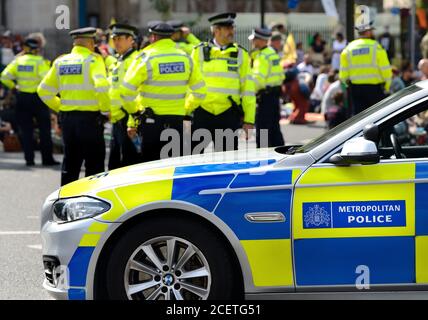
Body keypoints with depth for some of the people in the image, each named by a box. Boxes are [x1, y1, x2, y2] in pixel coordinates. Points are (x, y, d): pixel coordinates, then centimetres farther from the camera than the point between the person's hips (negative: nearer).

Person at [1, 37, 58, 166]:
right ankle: (47, 158, 7)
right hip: (38, 97, -3)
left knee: (26, 130, 8)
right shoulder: (40, 61, -9)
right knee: (44, 129, 7)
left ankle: (29, 158, 4)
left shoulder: (18, 61, 0)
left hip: (22, 97, 3)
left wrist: (13, 86, 6)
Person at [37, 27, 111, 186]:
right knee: (94, 164, 2)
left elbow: (44, 90, 10)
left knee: (70, 163, 14)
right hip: (90, 118, -5)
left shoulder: (61, 62, 9)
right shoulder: (93, 60, -7)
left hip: (67, 117, 5)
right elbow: (101, 86, -23)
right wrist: (106, 108, -9)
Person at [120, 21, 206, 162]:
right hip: (178, 119, 4)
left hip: (152, 120, -3)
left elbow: (127, 90, -10)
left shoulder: (146, 57, -9)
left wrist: (132, 109, 7)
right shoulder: (185, 58, 4)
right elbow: (200, 91, 9)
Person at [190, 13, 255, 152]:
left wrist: (249, 120, 1)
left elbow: (248, 90, 6)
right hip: (202, 113, 0)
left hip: (229, 115, 0)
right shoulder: (199, 52, 4)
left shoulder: (241, 54, 6)